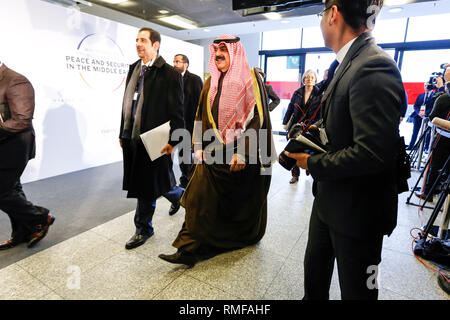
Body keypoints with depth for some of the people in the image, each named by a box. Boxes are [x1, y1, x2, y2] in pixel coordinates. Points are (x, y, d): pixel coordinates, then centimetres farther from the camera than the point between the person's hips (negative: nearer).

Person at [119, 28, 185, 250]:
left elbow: (177, 111, -10)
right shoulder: (134, 69, 15)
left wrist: (173, 140, -14)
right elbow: (127, 103, 17)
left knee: (153, 184, 3)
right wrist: (123, 133, 17)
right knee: (143, 184, 14)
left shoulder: (169, 74, -7)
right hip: (133, 138, 7)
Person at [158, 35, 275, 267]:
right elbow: (202, 116, 13)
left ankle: (246, 237, 39)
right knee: (201, 200, -1)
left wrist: (242, 153, -20)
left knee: (241, 200, 12)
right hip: (213, 154, 5)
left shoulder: (251, 79, -5)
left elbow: (257, 117, -13)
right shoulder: (211, 82, 12)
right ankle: (190, 250, 8)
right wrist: (199, 147, 4)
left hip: (242, 156, -4)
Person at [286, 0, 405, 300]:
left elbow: (371, 153, -29)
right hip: (329, 199, 9)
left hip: (358, 208, -8)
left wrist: (313, 163, -18)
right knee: (315, 273, 26)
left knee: (355, 289, 16)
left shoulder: (374, 67, -23)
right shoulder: (345, 64, 7)